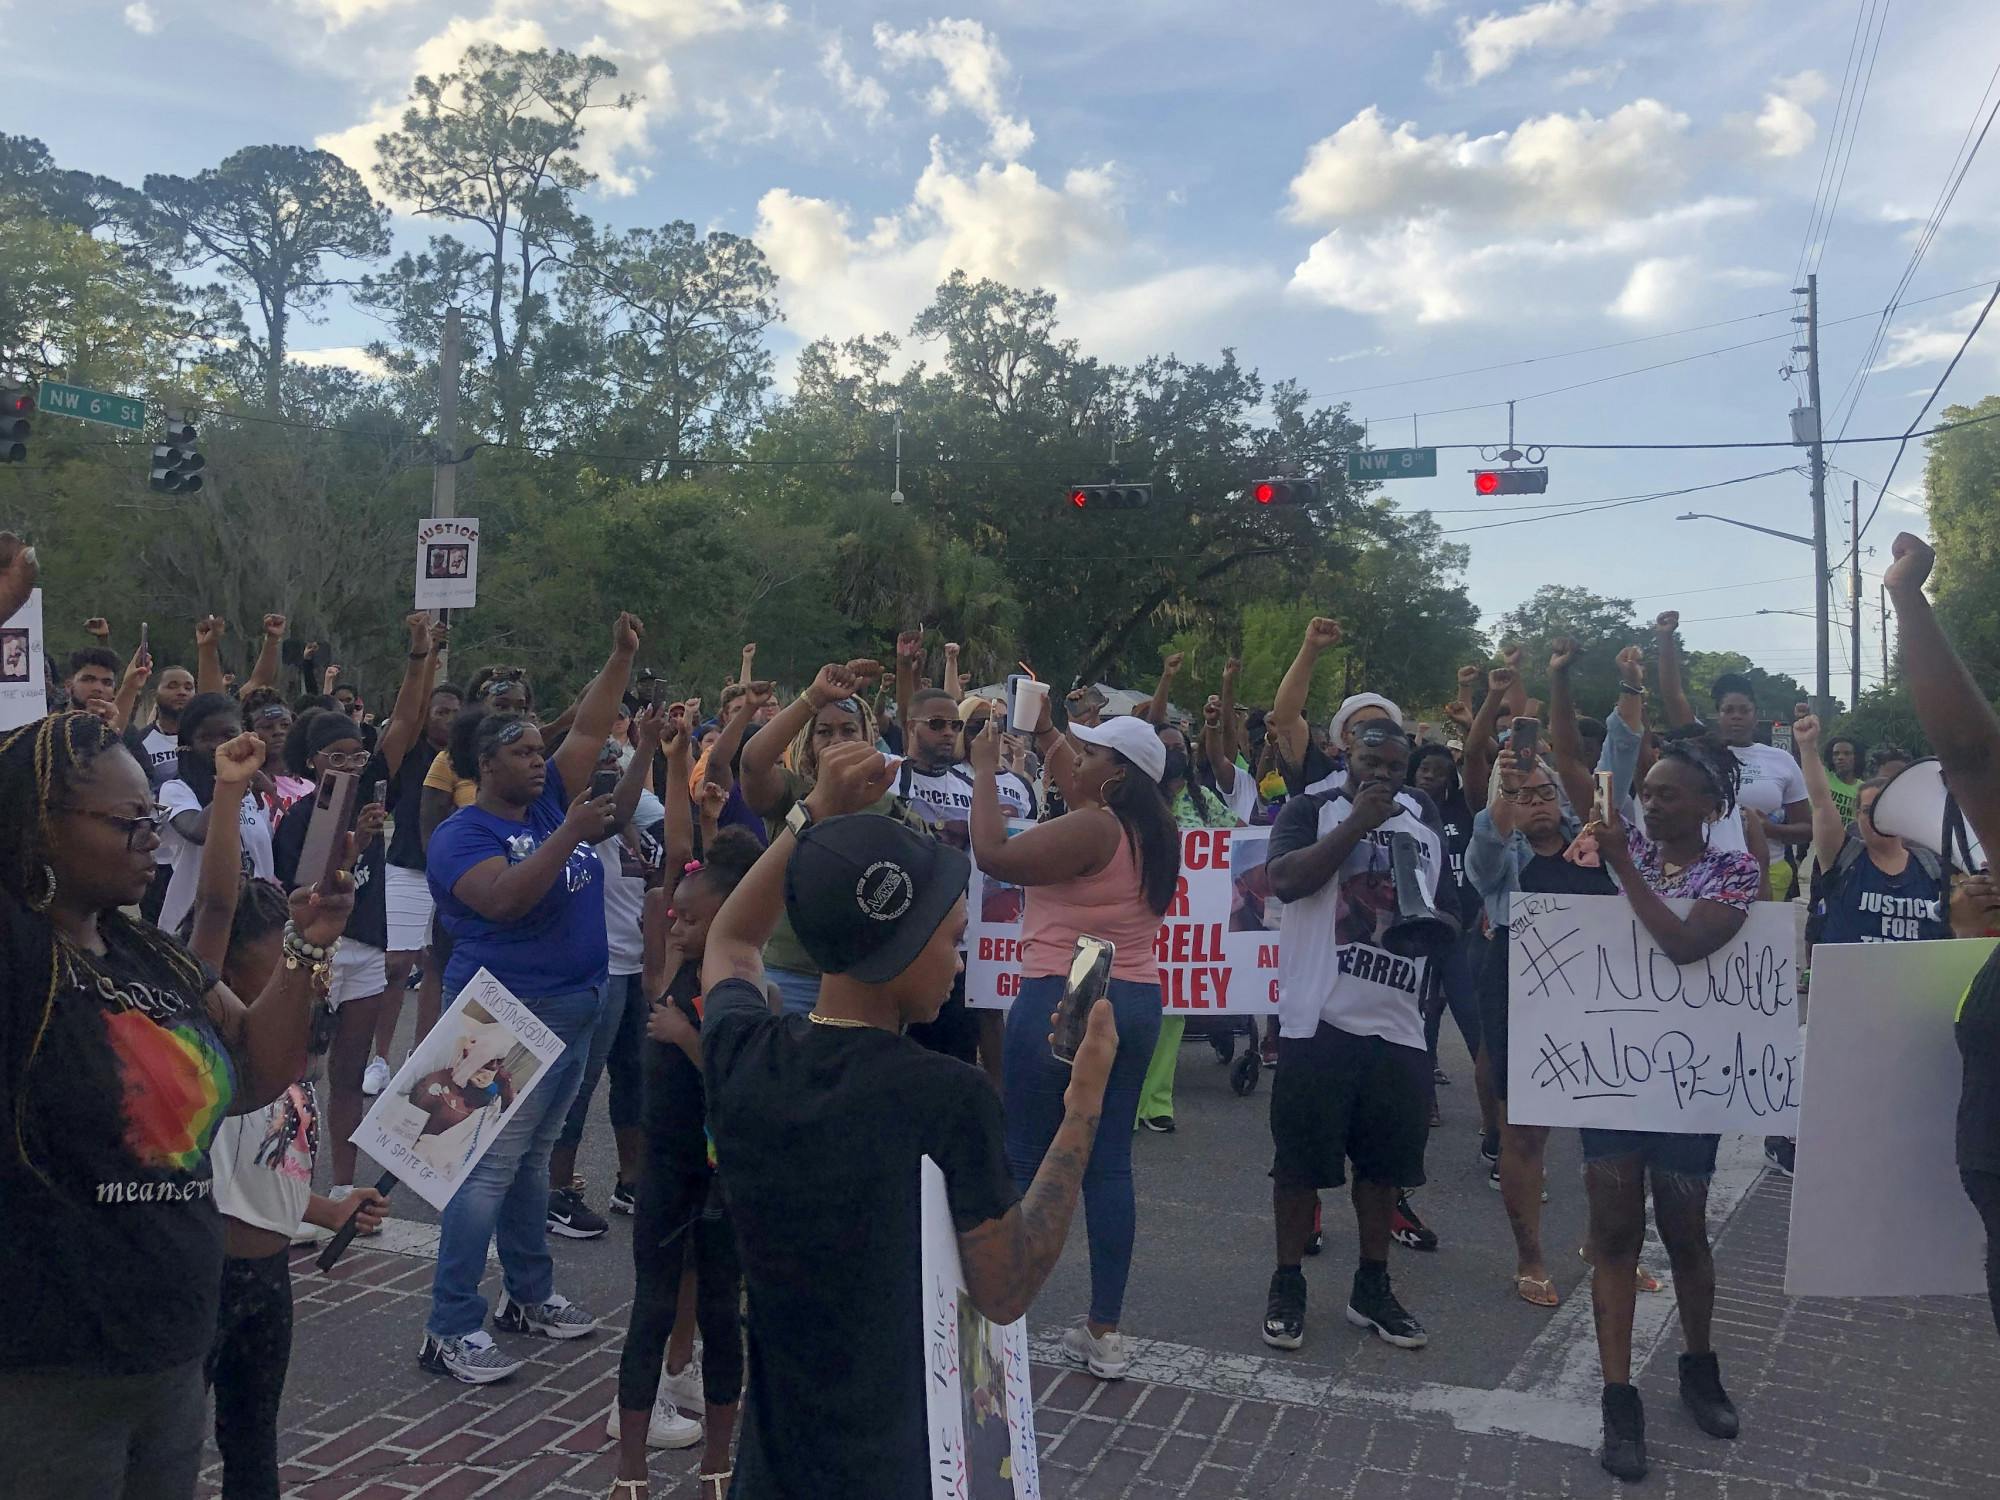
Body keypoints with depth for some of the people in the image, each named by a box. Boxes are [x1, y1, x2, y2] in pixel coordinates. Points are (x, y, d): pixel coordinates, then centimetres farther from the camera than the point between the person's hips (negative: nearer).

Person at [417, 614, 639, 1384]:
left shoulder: (548, 800, 8)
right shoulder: (462, 833, -11)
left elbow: (589, 728, 8)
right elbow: (505, 899, -27)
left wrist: (622, 657, -1)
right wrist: (571, 833, -28)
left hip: (573, 1008, 8)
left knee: (532, 1159, 18)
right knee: (491, 1168, -7)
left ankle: (529, 1293, 29)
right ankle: (451, 1329, 1)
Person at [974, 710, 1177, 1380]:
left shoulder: (1093, 829, -15)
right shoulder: (1149, 832, 11)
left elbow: (994, 855, -20)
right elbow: (1080, 793, 28)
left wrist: (986, 769, -10)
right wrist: (1045, 730, 30)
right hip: (1134, 1004, 8)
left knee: (1024, 1161, 2)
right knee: (1109, 1163, 8)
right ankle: (1104, 1331, 12)